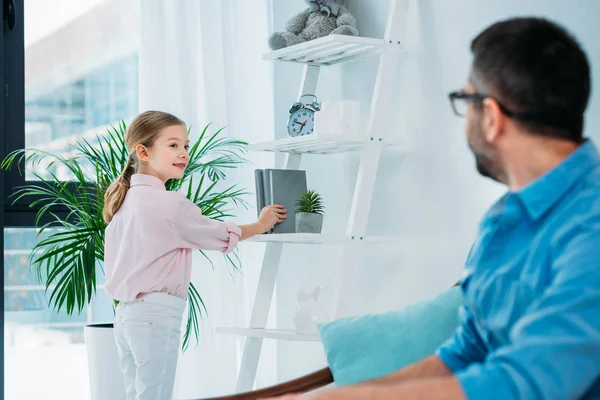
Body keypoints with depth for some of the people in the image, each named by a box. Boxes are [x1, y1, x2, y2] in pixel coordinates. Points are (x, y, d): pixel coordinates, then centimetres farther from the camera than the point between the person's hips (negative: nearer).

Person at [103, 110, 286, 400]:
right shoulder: (170, 204, -14)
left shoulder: (126, 199, 11)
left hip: (126, 312, 9)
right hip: (156, 314, -9)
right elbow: (220, 236, -2)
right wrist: (260, 225, 14)